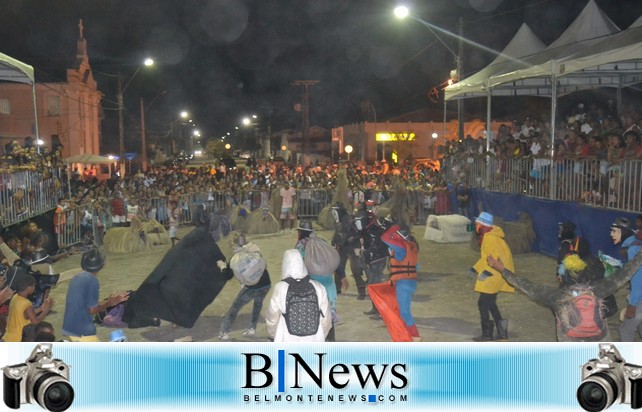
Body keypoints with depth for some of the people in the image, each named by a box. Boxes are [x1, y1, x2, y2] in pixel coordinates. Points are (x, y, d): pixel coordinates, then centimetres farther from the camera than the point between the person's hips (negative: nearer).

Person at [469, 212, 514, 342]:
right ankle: (502, 332, 21)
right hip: (495, 275, 10)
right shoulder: (487, 236, 11)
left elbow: (498, 258, -28)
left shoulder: (490, 238, -21)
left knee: (483, 302, -2)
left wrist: (487, 273, -31)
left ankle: (487, 333, 6)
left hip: (494, 276, -10)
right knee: (490, 303, 17)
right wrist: (475, 269, 18)